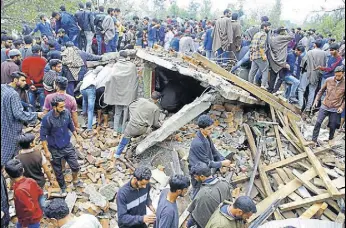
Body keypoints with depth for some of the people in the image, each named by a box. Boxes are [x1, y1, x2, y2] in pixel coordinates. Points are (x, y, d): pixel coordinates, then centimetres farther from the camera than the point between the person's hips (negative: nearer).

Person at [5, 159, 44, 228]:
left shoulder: (20, 190, -32)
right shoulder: (30, 181, -9)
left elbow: (29, 209, -32)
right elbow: (40, 193, 6)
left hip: (31, 220, -8)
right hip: (36, 214, 8)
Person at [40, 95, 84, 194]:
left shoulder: (67, 113, -13)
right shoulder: (47, 118, -25)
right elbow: (43, 136, -16)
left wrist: (76, 137, 15)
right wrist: (46, 151, -14)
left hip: (67, 146, 3)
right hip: (55, 149, -3)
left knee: (75, 166, 12)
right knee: (58, 171, 15)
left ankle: (75, 181, 41)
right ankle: (62, 187, 40)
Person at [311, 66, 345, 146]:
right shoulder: (328, 80, -5)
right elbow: (321, 91, 7)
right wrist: (316, 100, 1)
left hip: (335, 109, -1)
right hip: (324, 106, 1)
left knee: (332, 126, 10)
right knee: (318, 122, -4)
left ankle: (331, 139, 37)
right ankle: (314, 140, 6)